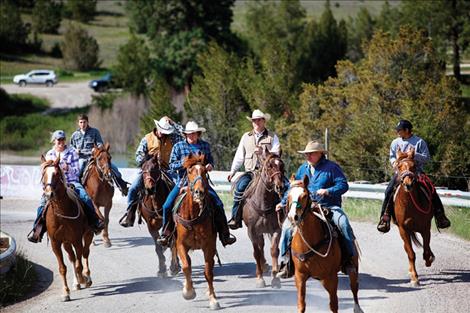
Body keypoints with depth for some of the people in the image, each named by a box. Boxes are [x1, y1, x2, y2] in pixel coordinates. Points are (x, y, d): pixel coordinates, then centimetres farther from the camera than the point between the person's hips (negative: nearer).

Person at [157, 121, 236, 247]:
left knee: (218, 204, -11)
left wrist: (210, 165, -5)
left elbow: (210, 160, 18)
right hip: (183, 181, -1)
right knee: (167, 205, -13)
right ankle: (166, 234, 4)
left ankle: (224, 235, -2)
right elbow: (171, 164, 1)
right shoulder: (178, 146, 1)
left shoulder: (205, 145, 6)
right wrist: (182, 163, -18)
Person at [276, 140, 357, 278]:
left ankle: (350, 258, -19)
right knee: (287, 225, -13)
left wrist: (328, 191, -24)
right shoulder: (303, 169, 14)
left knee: (343, 223, -30)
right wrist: (283, 202, 19)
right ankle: (287, 261, -4)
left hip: (329, 206, -4)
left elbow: (343, 185, -9)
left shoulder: (331, 167, -2)